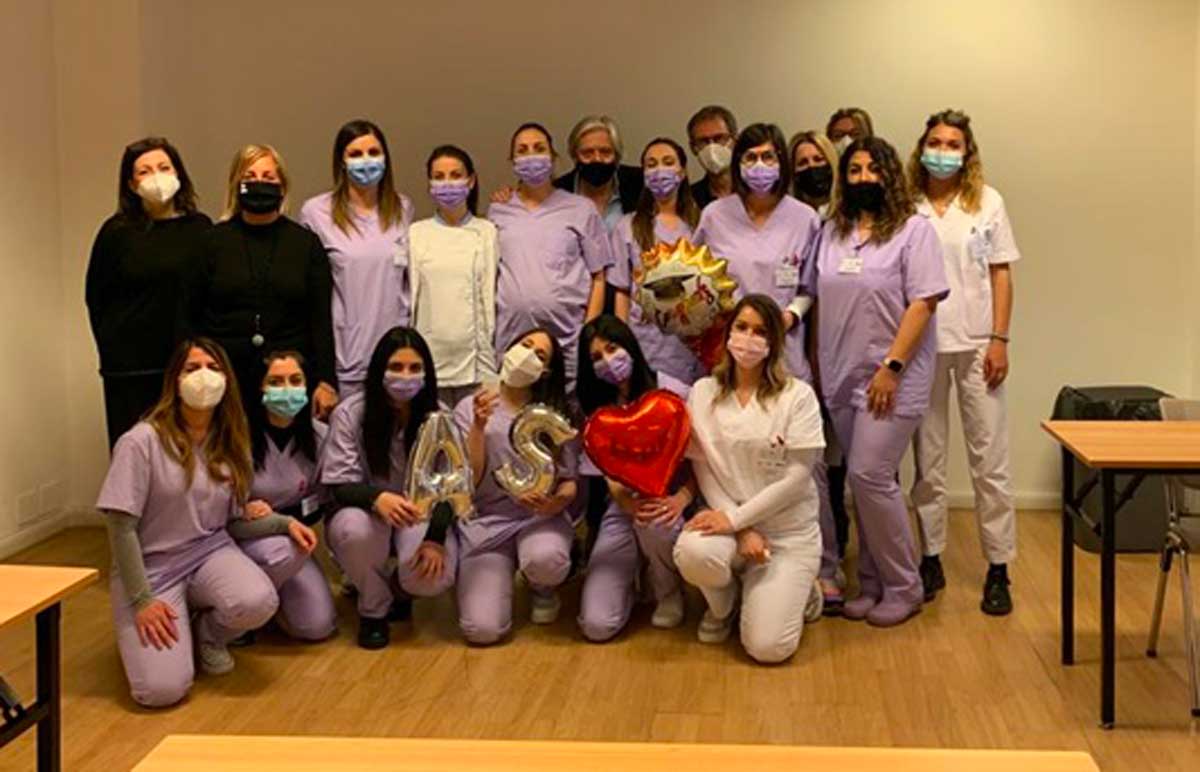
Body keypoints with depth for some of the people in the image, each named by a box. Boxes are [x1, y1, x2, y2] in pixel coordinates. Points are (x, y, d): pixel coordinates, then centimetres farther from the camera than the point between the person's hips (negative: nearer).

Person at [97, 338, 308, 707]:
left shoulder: (229, 443, 3)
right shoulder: (141, 441, -15)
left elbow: (234, 519, 8)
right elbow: (120, 527, -14)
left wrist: (285, 522, -9)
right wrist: (142, 600, -18)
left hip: (211, 553, 4)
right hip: (152, 567, -4)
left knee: (258, 602, -32)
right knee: (163, 689, -21)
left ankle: (207, 635, 6)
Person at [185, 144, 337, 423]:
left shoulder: (306, 243, 8)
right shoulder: (213, 240, 6)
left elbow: (321, 319, 5)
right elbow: (190, 314, 6)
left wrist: (326, 381, -1)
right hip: (224, 378, 0)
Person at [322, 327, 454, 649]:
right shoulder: (350, 414, -12)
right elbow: (340, 486, -15)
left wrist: (435, 537, -24)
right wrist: (377, 499, -39)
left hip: (423, 515, 1)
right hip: (367, 511, -1)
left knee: (434, 576, -29)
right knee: (355, 529, -38)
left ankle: (399, 590, 13)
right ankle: (374, 608, -5)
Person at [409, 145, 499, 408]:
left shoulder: (487, 233, 3)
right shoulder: (416, 234, 5)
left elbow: (490, 297, 3)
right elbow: (409, 297, 7)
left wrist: (487, 358, 0)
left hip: (474, 361, -1)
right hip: (430, 360, 1)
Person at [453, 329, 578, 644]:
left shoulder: (557, 414, 3)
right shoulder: (470, 408, 1)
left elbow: (570, 483, 2)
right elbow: (468, 482, -6)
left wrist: (557, 501, -21)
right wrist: (479, 426, -18)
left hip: (540, 517, 1)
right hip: (486, 522, 0)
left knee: (545, 560, -38)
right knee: (483, 629, -19)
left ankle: (543, 591, 3)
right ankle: (502, 573, 17)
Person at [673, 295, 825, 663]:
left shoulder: (798, 395, -7)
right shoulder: (704, 392, 2)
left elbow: (796, 477, -11)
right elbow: (703, 470, -2)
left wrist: (735, 518, -16)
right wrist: (743, 532, -14)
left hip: (789, 533, -2)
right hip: (729, 522, 2)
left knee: (767, 647, -17)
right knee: (692, 552, -34)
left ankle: (796, 590, 19)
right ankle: (723, 606, 3)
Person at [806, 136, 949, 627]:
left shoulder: (913, 230, -5)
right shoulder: (832, 232, 12)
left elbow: (923, 304, -12)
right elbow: (818, 300, 15)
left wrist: (892, 367, -18)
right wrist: (816, 365, 9)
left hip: (891, 380, -5)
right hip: (842, 379, 6)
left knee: (870, 476, -11)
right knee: (863, 480, 10)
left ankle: (903, 587, 4)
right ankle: (871, 584, 20)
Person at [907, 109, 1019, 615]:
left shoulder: (987, 202, 4)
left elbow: (1001, 273, 4)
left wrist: (999, 340, -4)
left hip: (975, 343, 0)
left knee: (989, 458, 1)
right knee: (927, 458, 8)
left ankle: (998, 568, 8)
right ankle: (931, 559, 19)